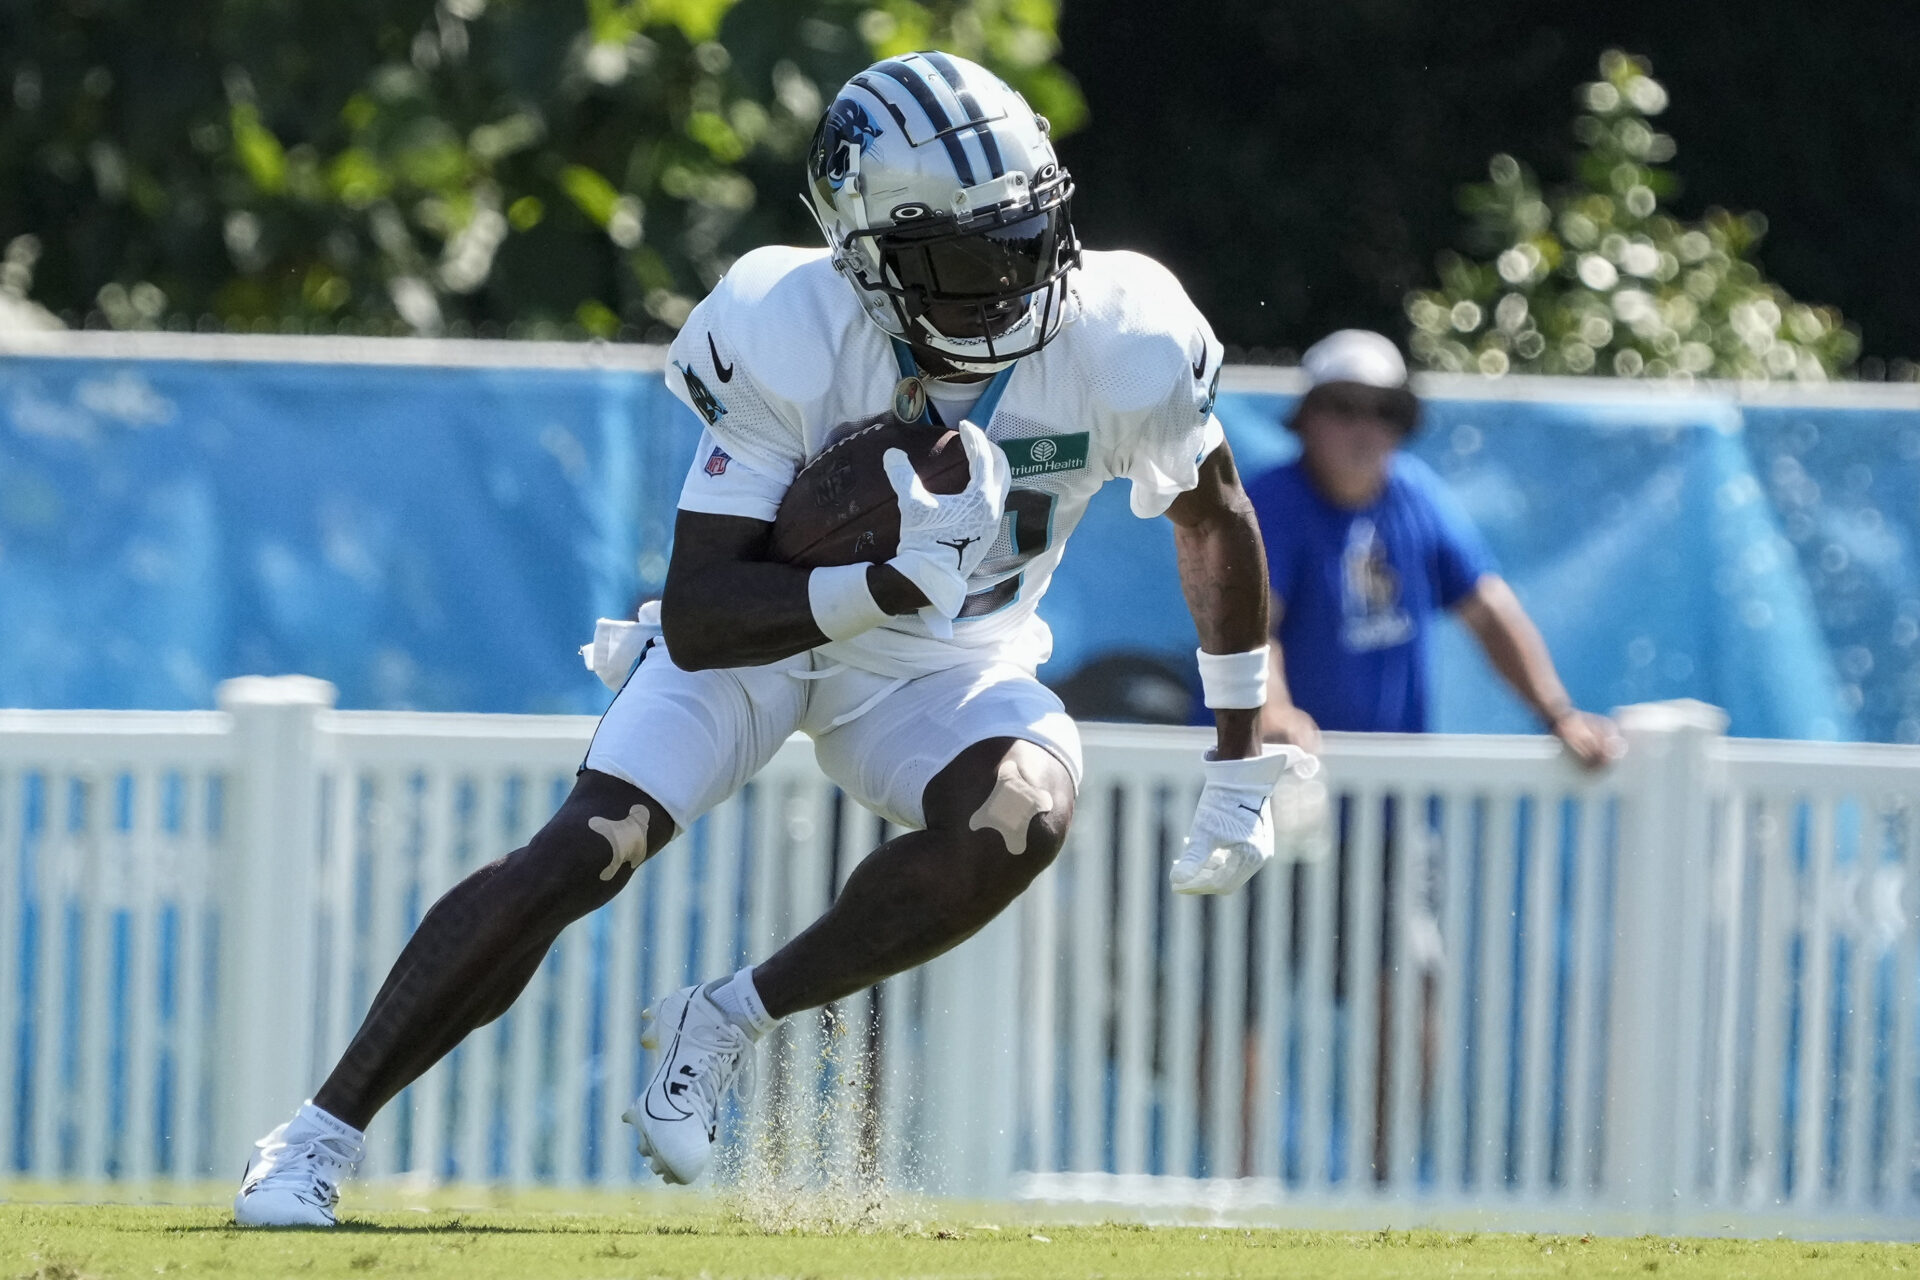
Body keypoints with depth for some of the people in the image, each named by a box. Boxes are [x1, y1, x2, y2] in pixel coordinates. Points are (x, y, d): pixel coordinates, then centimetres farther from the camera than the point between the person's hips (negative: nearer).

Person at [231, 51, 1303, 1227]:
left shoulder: (1121, 344, -24)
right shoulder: (785, 343, -31)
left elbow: (1216, 522, -1)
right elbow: (698, 619, -32)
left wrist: (1241, 764, 4)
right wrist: (887, 586, -48)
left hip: (948, 667, 2)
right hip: (758, 629, -2)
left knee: (1023, 810, -31)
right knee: (583, 855, -21)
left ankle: (726, 1022, -13)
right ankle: (322, 1137, -9)